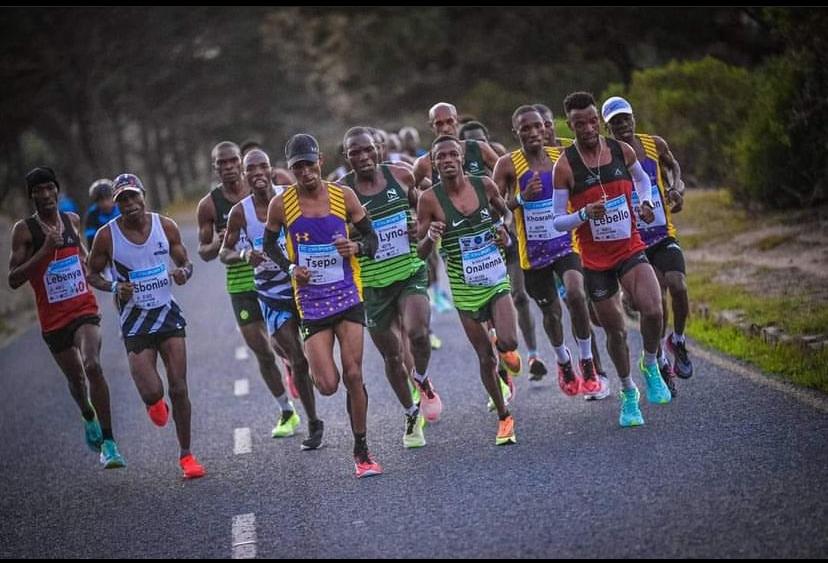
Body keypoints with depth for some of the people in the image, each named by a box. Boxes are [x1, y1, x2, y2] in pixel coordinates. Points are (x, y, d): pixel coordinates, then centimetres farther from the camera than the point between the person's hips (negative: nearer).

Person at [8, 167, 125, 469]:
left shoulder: (72, 221, 6)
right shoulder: (24, 229, -8)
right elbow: (13, 280, -17)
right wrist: (45, 249, -24)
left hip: (84, 310, 1)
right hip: (53, 318, 0)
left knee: (92, 365, -24)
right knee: (75, 377, 15)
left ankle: (108, 442, -22)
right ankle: (89, 418, 51)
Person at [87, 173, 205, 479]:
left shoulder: (165, 226, -2)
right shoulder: (107, 236, -8)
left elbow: (185, 262, 10)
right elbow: (92, 274, 4)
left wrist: (183, 272, -14)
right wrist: (115, 287, -16)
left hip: (167, 313, 2)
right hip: (135, 319, -2)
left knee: (179, 388, -2)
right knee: (151, 391, -13)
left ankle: (186, 455, 13)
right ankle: (155, 403, 27)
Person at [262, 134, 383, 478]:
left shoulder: (343, 196, -1)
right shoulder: (282, 204, -2)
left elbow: (371, 238, 7)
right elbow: (269, 245, 13)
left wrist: (356, 247, -16)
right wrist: (290, 267, -6)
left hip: (347, 294, 0)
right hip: (311, 299, 0)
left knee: (353, 375, -7)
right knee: (327, 385, -9)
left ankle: (361, 452, 7)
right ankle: (309, 367, 31)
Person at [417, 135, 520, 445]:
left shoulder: (484, 185, -4)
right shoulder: (430, 199, -11)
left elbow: (504, 212, 18)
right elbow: (420, 252, -6)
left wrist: (504, 232, -1)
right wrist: (431, 237, -26)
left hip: (496, 277, 1)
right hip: (464, 287, -1)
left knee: (508, 342, -19)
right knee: (485, 357, 5)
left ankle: (506, 348, 20)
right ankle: (504, 418, 23)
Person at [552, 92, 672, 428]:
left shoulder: (622, 151, -1)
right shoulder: (565, 166, -11)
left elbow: (642, 179, 21)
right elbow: (557, 222, -7)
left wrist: (645, 202, 1)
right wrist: (584, 214, -26)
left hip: (630, 249, 1)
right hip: (595, 259, -1)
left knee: (652, 311, -23)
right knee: (615, 331, 8)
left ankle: (650, 365, 6)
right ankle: (628, 393, 30)